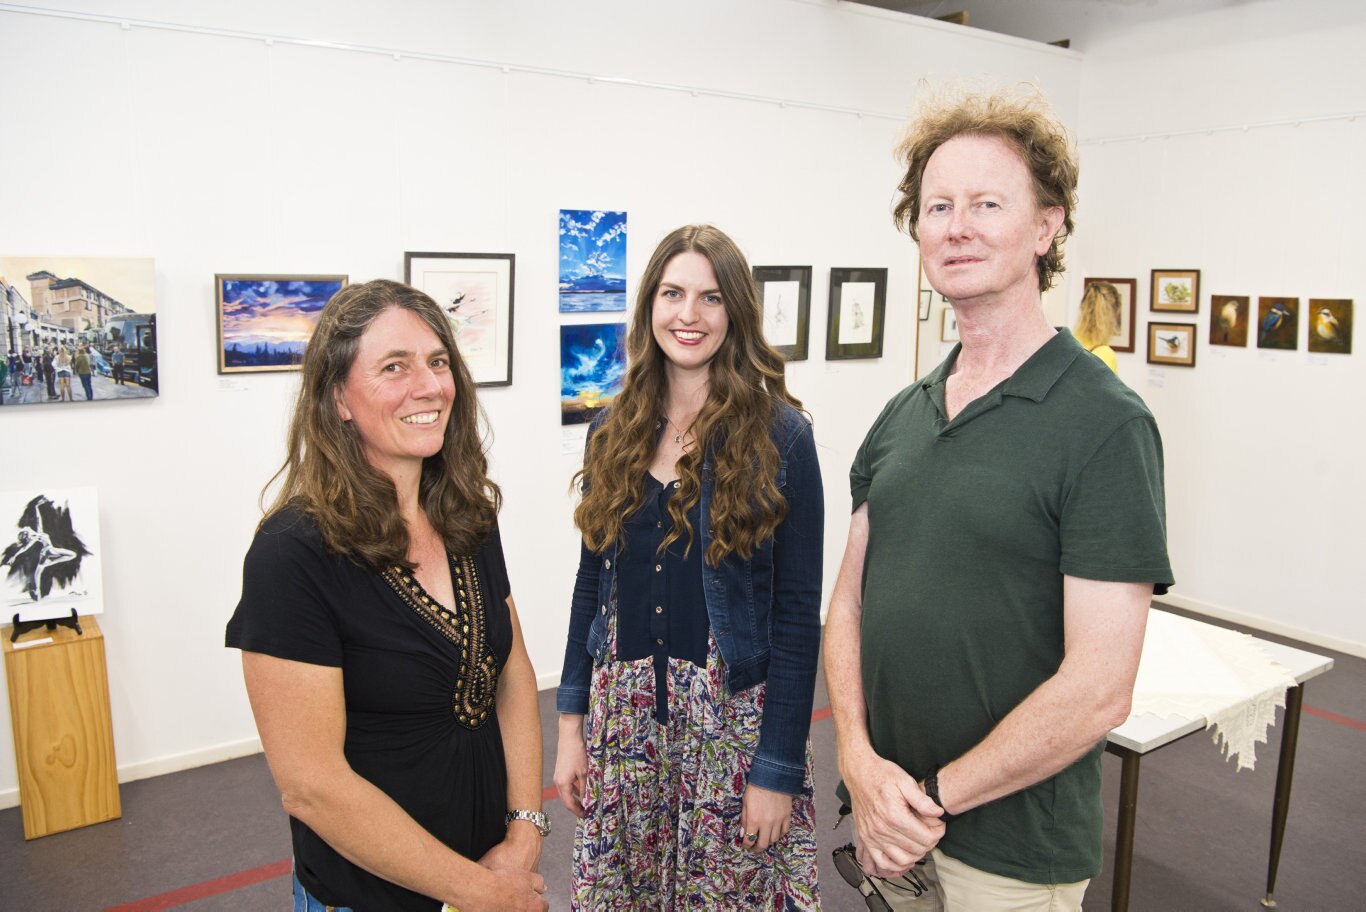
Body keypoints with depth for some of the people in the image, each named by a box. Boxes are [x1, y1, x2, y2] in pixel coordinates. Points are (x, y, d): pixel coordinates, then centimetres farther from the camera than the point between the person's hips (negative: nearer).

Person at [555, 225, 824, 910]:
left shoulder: (779, 435, -9)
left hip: (735, 717, -3)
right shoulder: (612, 431, 3)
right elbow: (592, 583, 8)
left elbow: (797, 611, -10)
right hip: (622, 712, 4)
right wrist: (572, 721, 6)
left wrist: (779, 767, -11)